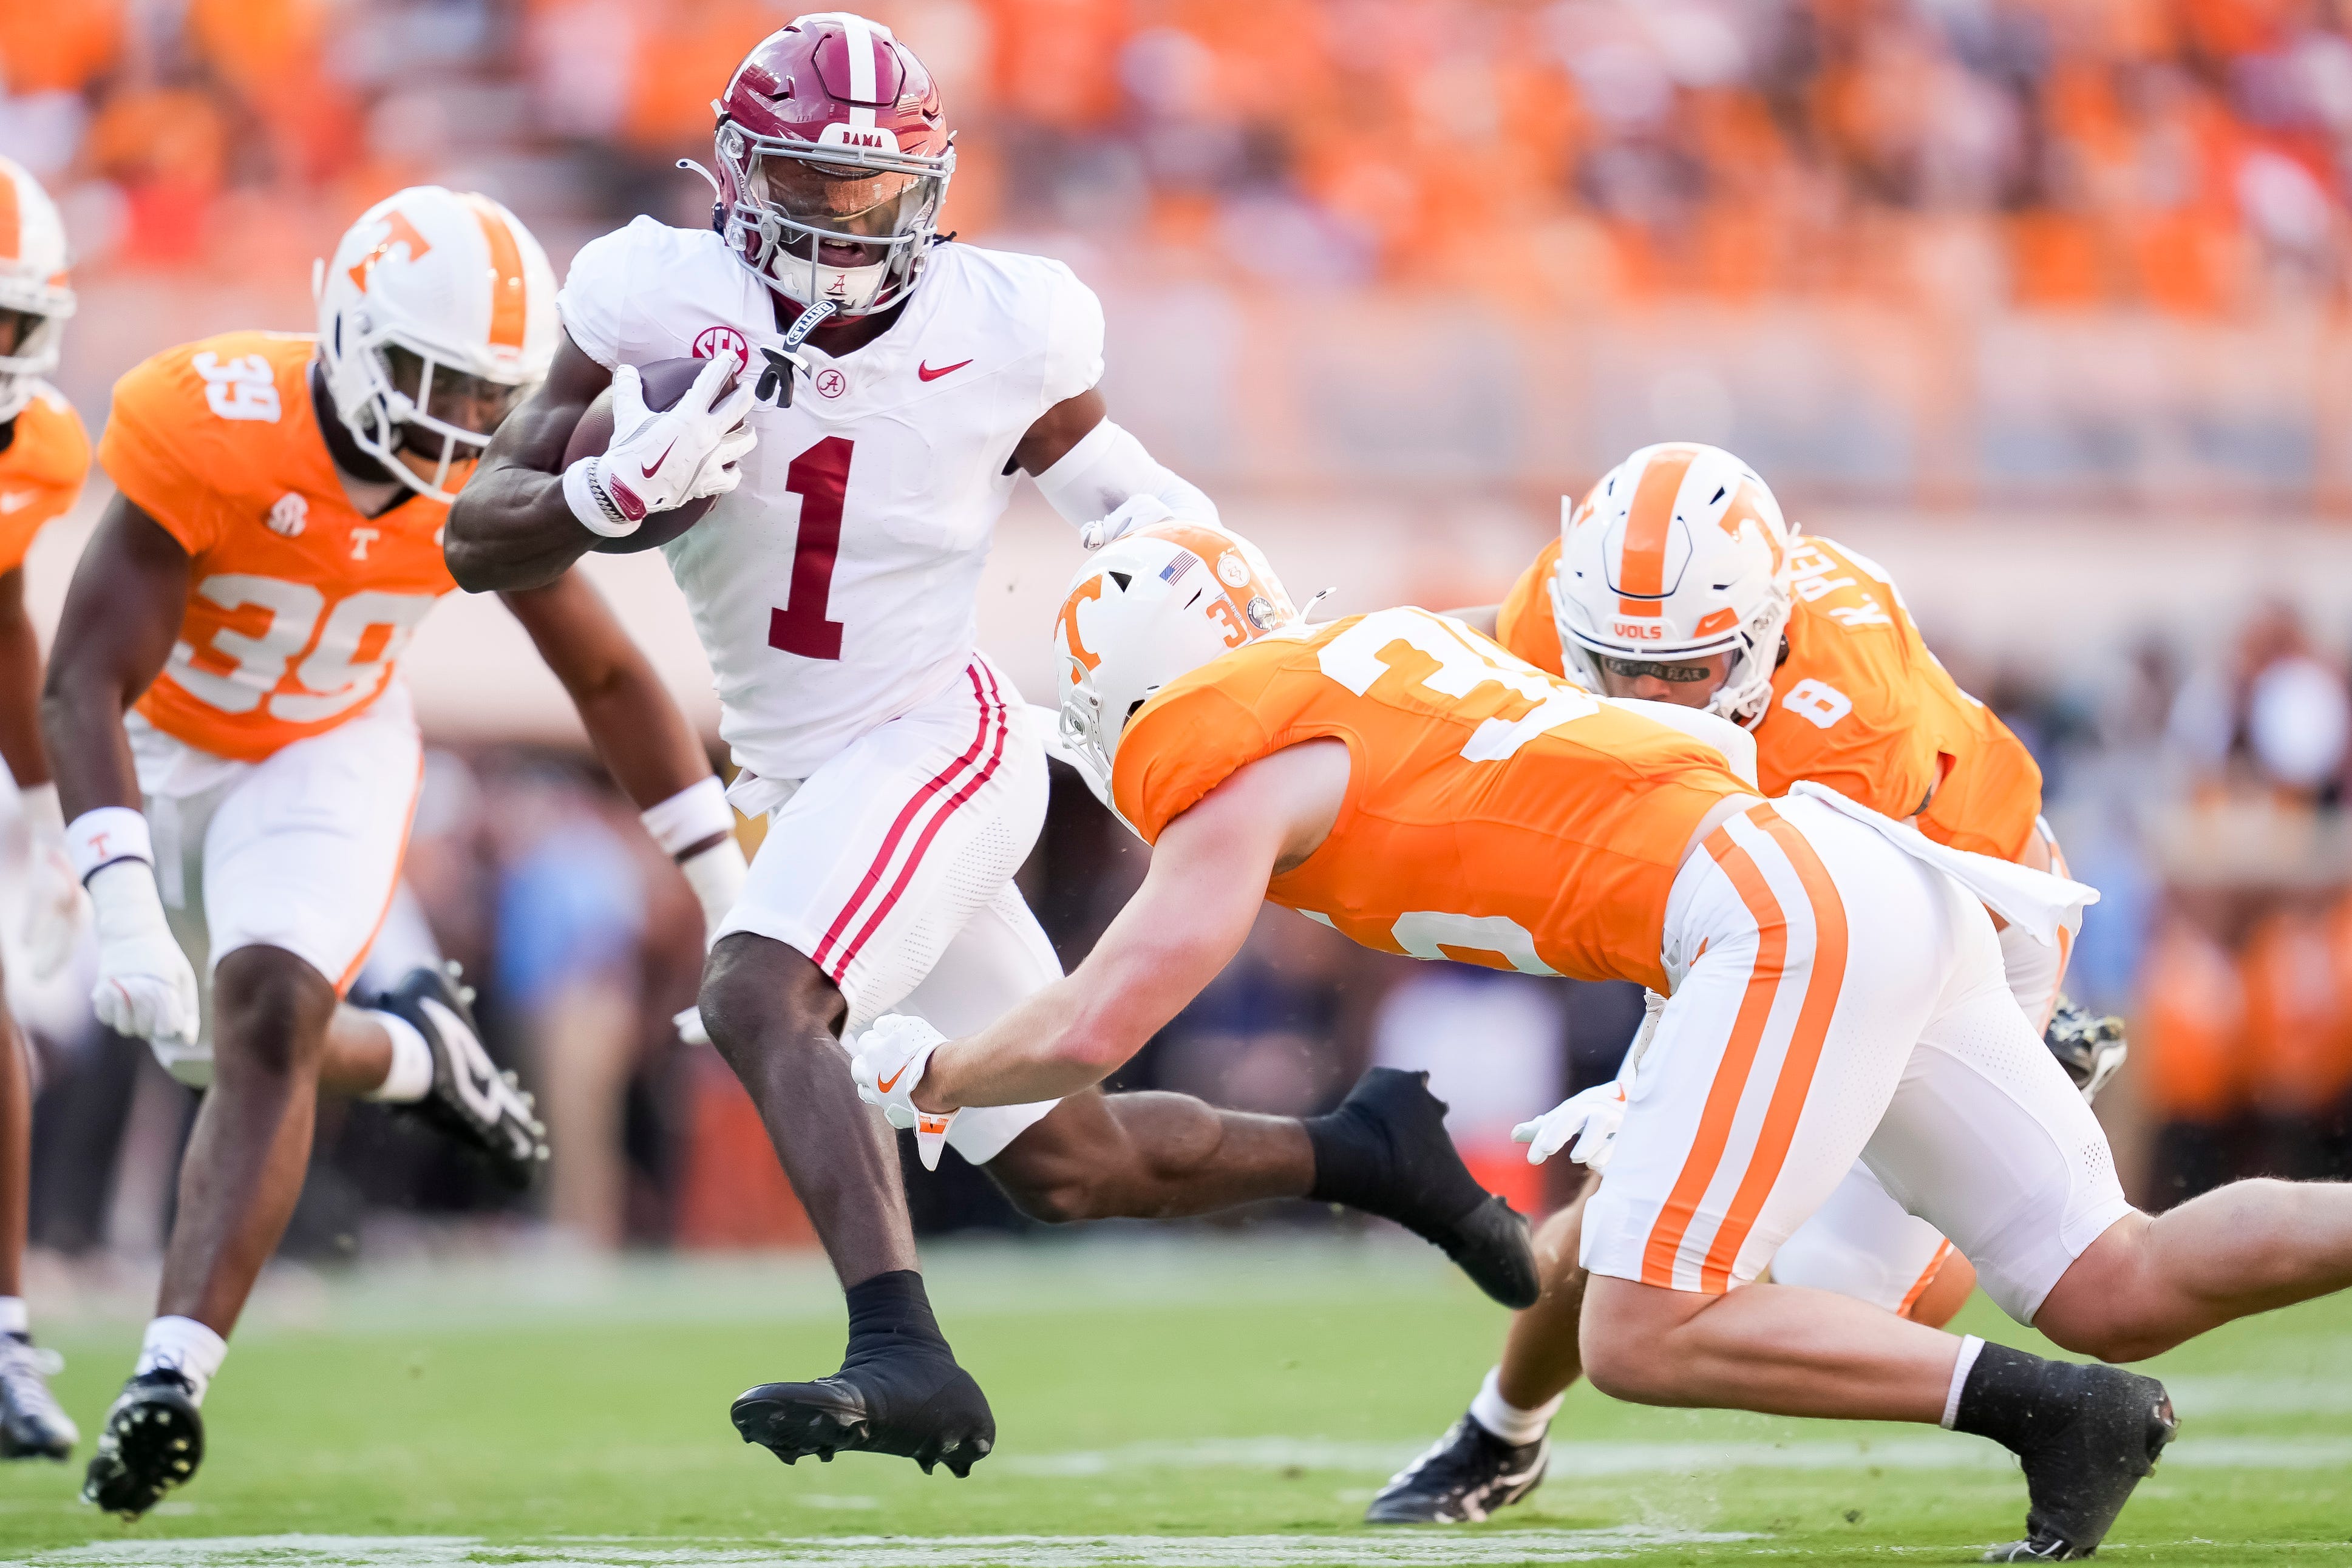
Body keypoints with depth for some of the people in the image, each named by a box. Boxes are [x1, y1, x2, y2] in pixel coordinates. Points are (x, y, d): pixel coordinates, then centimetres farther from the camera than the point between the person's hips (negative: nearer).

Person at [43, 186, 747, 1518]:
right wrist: (126, 907, -47)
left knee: (265, 1016, -22)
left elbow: (612, 680, -2)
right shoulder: (210, 431, -33)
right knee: (226, 1044, 11)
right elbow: (86, 684, -35)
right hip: (163, 753, -1)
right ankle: (413, 1055, 44)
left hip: (329, 758, 1)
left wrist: (732, 894, -1)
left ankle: (175, 1374, -26)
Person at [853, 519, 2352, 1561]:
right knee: (2115, 1295, 8)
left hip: (1792, 917, -9)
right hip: (1890, 883, 9)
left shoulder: (1246, 780, 0)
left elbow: (1088, 1034, 0)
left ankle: (2061, 1416, -10)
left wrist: (924, 1073, 18)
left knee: (1644, 1339, -6)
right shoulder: (1391, 648, 25)